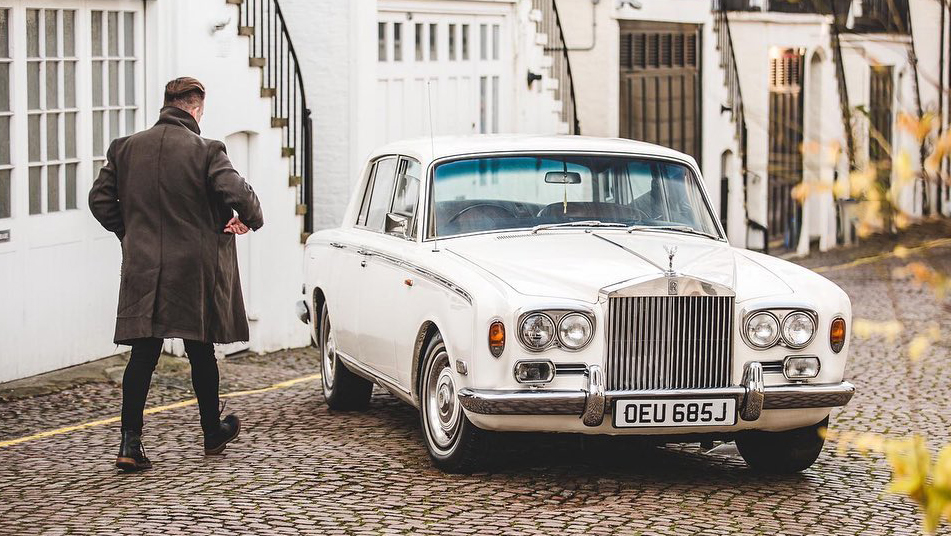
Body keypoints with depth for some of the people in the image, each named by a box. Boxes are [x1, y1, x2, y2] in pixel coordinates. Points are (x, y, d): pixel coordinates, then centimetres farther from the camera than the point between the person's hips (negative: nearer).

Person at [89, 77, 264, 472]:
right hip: (195, 270, -3)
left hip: (142, 270, 3)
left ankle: (130, 443, -6)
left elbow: (99, 199, 6)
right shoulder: (205, 152, -11)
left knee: (143, 355, 3)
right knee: (201, 353, 12)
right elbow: (238, 193, -19)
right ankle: (213, 432, 28)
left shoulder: (126, 148, 2)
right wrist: (251, 219, 2)